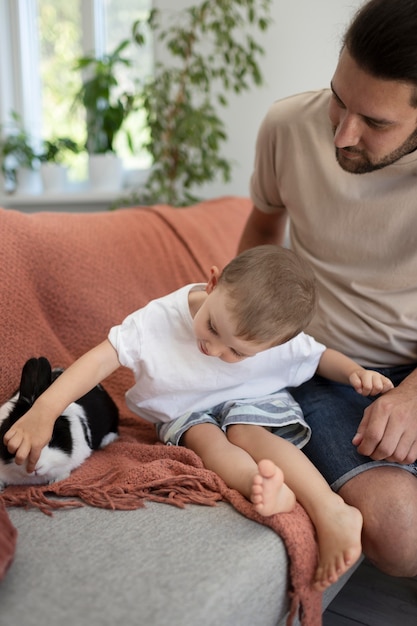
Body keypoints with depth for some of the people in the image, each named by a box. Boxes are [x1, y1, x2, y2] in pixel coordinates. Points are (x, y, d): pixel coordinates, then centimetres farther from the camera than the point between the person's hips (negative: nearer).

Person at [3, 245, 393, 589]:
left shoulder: (285, 342, -22)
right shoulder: (161, 318, -27)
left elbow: (318, 356, -1)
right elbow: (102, 359, -32)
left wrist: (354, 371, -22)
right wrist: (44, 411, -43)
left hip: (252, 400, -1)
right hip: (185, 412, 1)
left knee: (245, 432, -32)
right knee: (205, 437, -31)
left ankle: (332, 512, -42)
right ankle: (265, 488, -54)